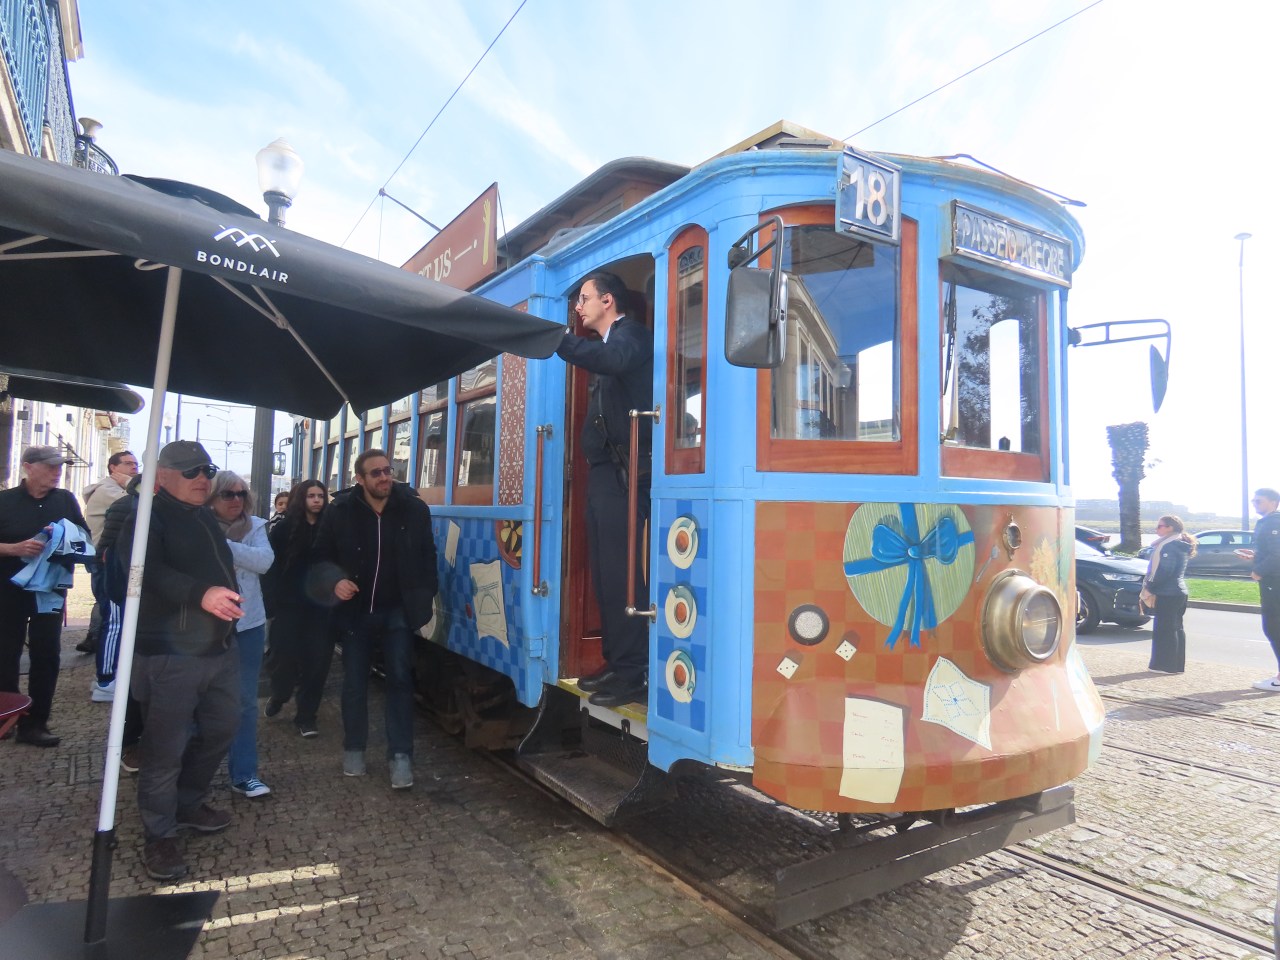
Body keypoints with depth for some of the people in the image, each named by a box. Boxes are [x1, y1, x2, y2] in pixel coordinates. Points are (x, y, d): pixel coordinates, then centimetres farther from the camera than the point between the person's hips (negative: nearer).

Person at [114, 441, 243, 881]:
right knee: (166, 747, 0)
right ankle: (159, 834, 15)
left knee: (221, 729, 17)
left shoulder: (206, 518, 16)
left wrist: (227, 599, 27)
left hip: (220, 648, 9)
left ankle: (188, 804, 35)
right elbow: (147, 570, -29)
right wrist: (200, 594, -42)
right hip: (170, 652, -8)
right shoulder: (147, 516, -10)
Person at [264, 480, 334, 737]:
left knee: (317, 660, 0)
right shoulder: (284, 528, 0)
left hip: (320, 605, 1)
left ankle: (306, 714, 14)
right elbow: (271, 566, -2)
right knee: (285, 656, 4)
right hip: (289, 604, -1)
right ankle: (278, 696, 35)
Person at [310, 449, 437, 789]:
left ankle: (401, 755, 1)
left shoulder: (414, 509, -9)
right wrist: (335, 581, -18)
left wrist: (424, 600, -3)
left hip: (397, 610, -1)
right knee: (355, 680, 12)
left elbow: (428, 558, 1)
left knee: (400, 677, -5)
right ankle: (354, 749, 28)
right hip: (355, 610, 1)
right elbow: (320, 557, 2)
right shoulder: (340, 511, -9)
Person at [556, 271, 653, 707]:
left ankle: (634, 674, -4)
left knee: (619, 573, -10)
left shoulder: (631, 333, -3)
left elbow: (615, 360, -26)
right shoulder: (607, 343, 25)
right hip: (604, 472, 9)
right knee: (605, 573, 9)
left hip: (623, 472, -9)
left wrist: (555, 337, -26)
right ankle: (617, 664, 17)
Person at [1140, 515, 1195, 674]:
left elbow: (1164, 571, -22)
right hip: (1178, 592, 10)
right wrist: (1150, 586, 12)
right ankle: (1177, 664, 21)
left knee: (1165, 628, -5)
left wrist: (1150, 588, -14)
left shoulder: (1170, 546, -16)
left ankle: (1168, 665, -2)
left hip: (1167, 594, -10)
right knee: (1176, 628, 14)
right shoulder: (1179, 545, 17)